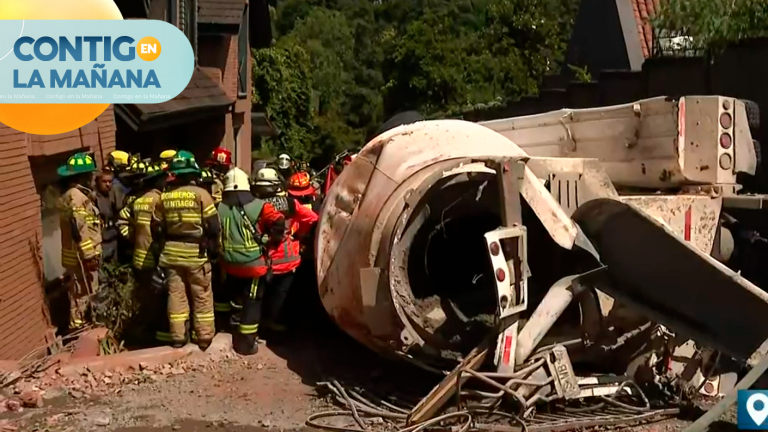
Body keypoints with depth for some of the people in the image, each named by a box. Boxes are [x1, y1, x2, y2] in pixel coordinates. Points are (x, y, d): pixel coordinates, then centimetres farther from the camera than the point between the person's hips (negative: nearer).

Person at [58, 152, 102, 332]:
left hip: (81, 254, 11)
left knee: (80, 292, 18)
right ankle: (78, 327, 4)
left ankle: (80, 325, 28)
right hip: (81, 255, -11)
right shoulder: (76, 197, -18)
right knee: (82, 293, -3)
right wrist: (89, 255, -22)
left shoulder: (76, 195, 15)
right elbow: (79, 229, -24)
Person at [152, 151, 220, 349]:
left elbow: (157, 227, 8)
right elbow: (212, 225, -11)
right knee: (202, 296, 6)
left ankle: (177, 336, 15)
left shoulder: (164, 196, 3)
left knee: (176, 295, 10)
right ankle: (204, 336, 11)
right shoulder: (200, 193, -11)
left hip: (172, 252, 4)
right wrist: (214, 249, 1)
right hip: (196, 252, -4)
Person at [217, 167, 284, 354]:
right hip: (253, 264, -3)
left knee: (235, 297, 28)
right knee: (252, 302, 6)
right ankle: (246, 342, 8)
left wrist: (217, 252, 18)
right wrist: (275, 239, -6)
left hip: (229, 263, 3)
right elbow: (278, 221, -23)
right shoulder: (258, 206, -12)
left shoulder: (219, 208, -2)